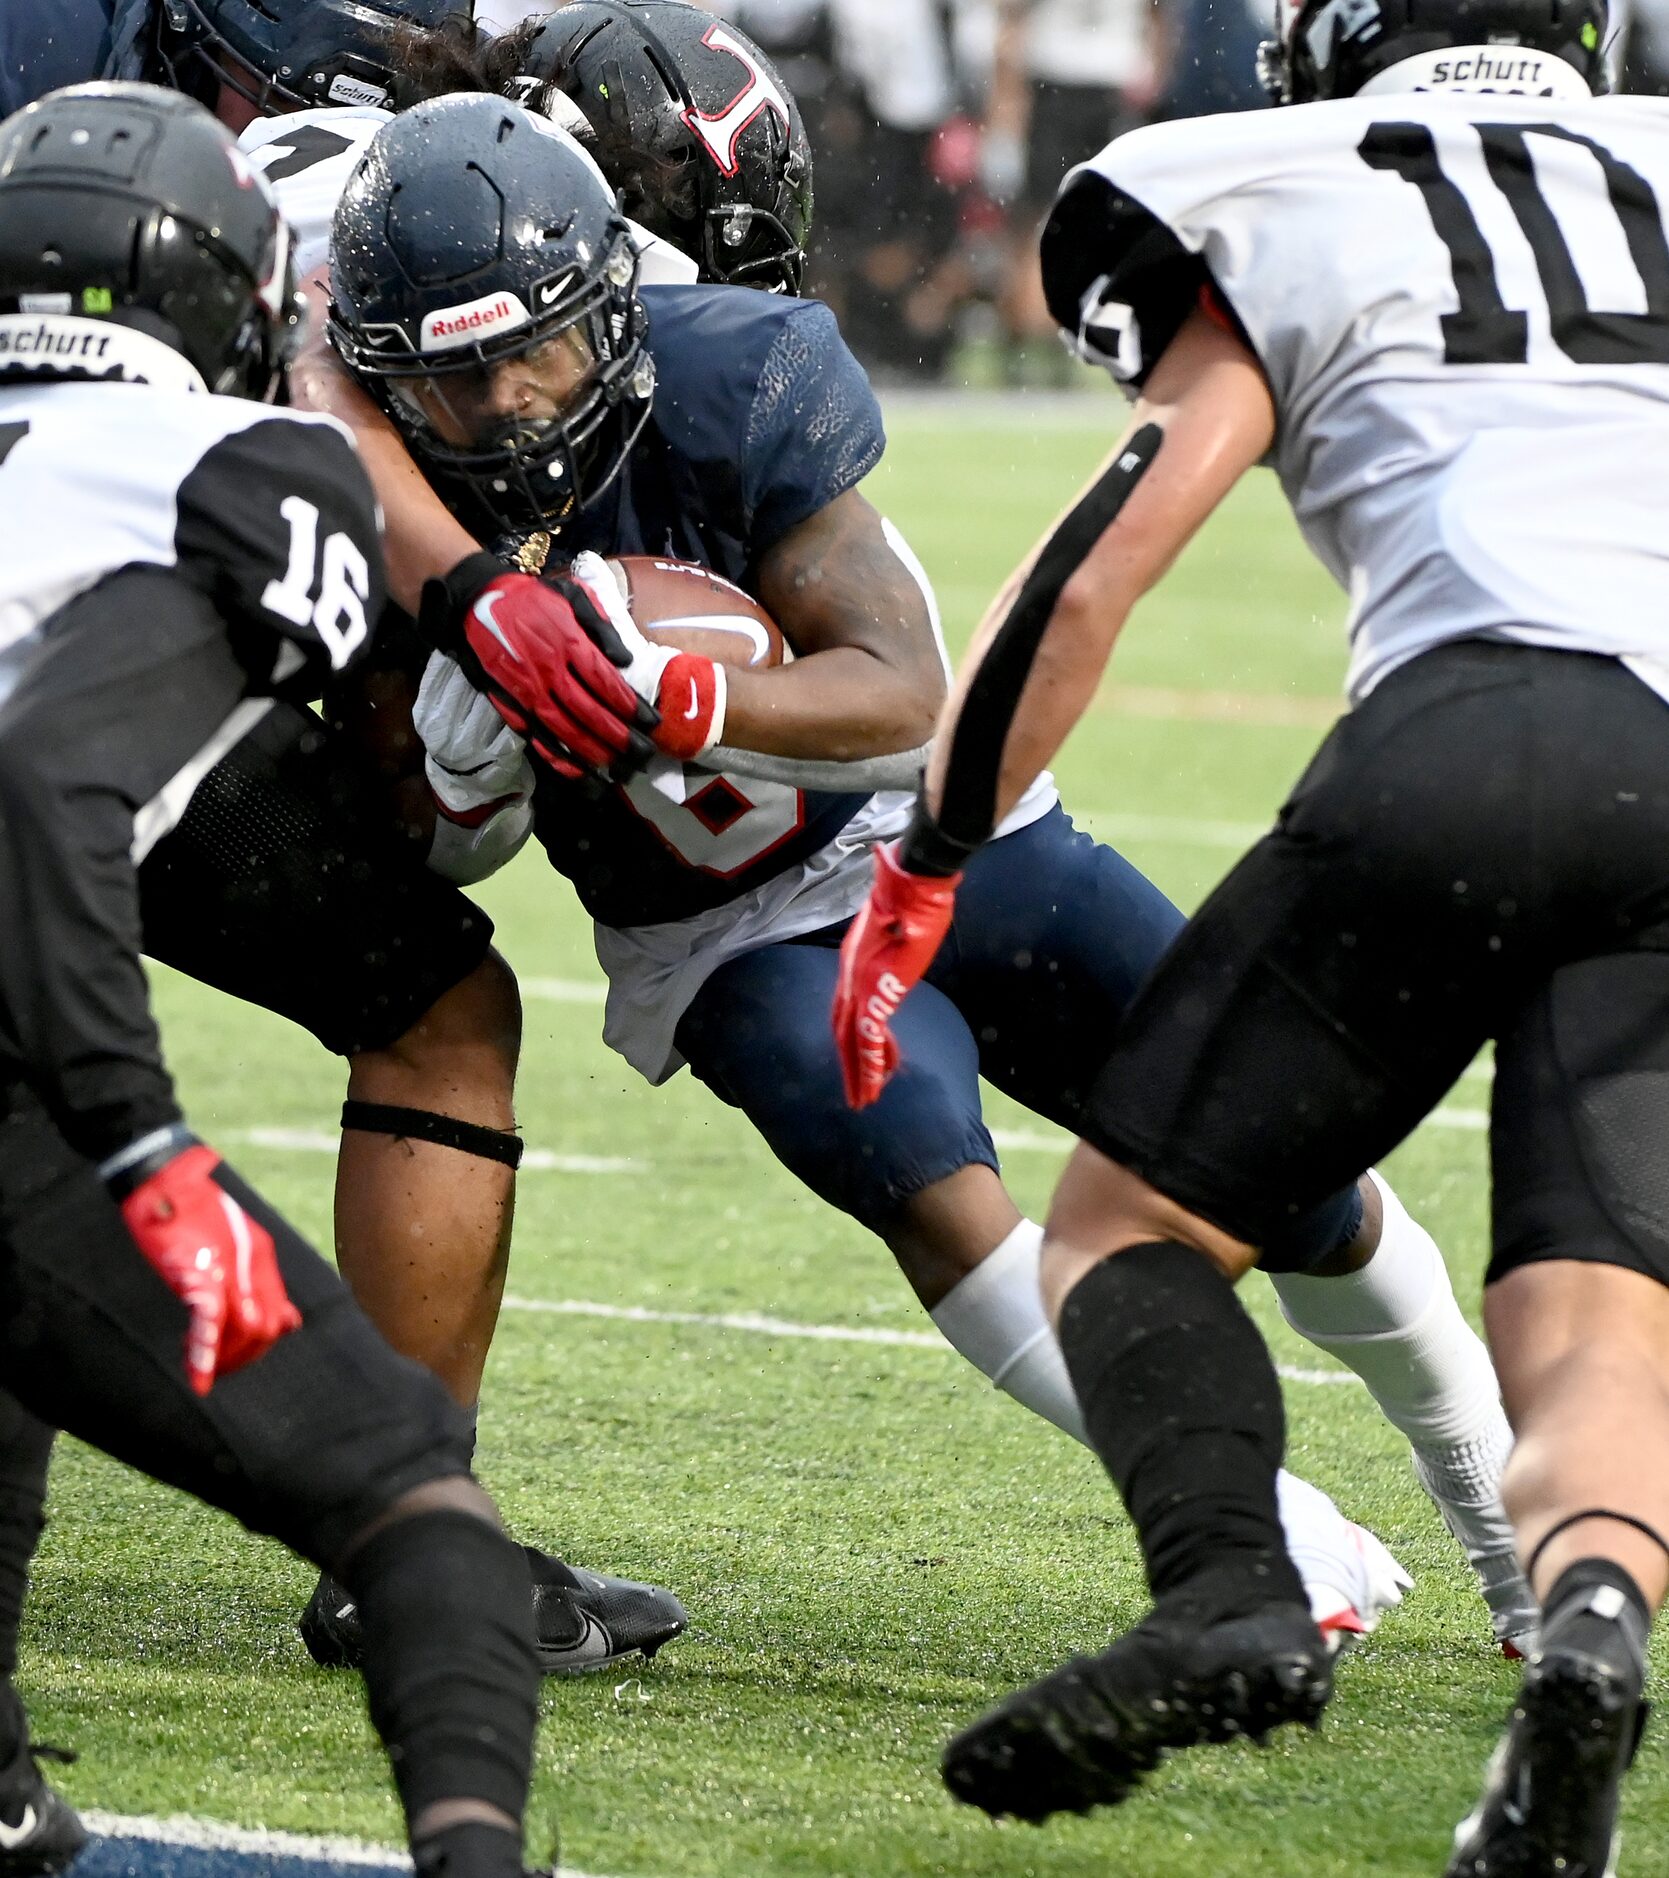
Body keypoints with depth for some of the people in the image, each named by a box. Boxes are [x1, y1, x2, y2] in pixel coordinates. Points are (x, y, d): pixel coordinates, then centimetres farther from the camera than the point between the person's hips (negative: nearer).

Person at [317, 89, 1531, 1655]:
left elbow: (900, 695, -26)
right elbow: (440, 856, -5)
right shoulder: (385, 519, -18)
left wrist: (670, 700, -43)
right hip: (733, 939, 0)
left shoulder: (728, 382, -25)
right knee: (913, 1158, -32)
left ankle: (1503, 1504, 30)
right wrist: (465, 767, -29)